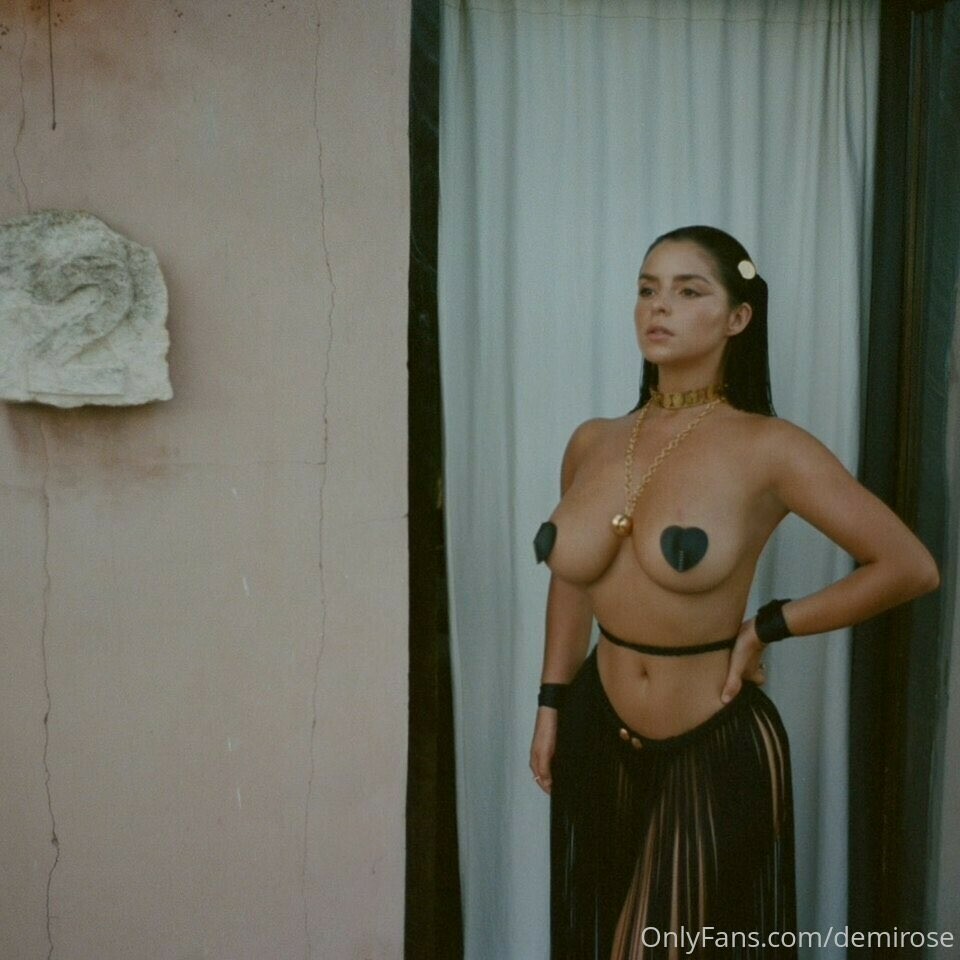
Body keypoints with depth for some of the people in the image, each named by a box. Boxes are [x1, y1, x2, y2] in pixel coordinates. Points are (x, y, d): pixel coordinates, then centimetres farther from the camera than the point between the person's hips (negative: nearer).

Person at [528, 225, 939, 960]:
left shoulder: (767, 450, -15)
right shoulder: (591, 444, 0)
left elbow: (910, 567, -14)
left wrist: (766, 628, -12)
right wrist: (551, 707, 13)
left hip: (716, 753, -5)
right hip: (599, 738, 5)